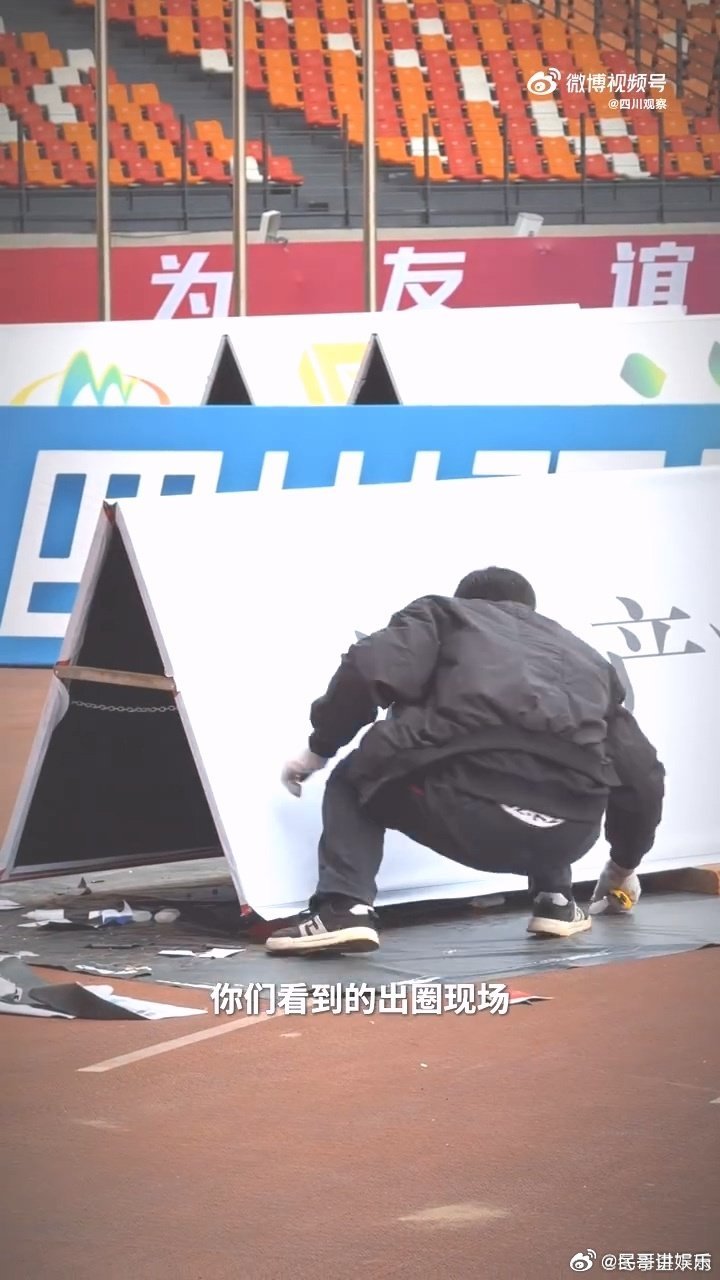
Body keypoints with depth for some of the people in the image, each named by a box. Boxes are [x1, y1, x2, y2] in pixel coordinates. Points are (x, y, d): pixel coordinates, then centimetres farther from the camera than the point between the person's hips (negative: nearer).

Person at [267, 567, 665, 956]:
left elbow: (369, 674, 5)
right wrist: (623, 867, 51)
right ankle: (555, 899, 24)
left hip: (467, 802, -4)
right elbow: (642, 775, 34)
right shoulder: (584, 655, 37)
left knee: (354, 784, 29)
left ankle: (343, 909, 6)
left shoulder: (443, 614, 27)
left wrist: (320, 748, 21)